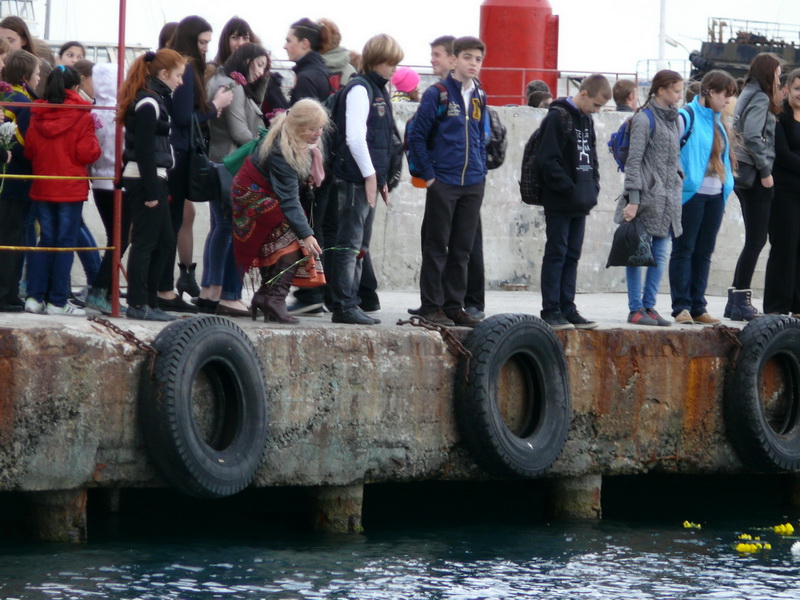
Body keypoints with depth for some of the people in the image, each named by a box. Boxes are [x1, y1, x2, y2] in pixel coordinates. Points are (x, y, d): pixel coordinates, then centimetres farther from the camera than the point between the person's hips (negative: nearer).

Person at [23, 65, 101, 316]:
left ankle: (35, 296, 8)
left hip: (42, 189, 4)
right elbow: (87, 153, -13)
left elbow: (29, 151, 4)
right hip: (71, 190, -4)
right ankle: (57, 302, 0)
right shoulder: (82, 117, -11)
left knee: (45, 241, 13)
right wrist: (94, 142, 5)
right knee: (65, 243, 1)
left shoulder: (37, 115, 1)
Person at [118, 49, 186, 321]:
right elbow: (144, 150, -19)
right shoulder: (149, 103, -14)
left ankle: (150, 300, 16)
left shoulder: (155, 100, 16)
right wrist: (151, 190, -20)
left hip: (152, 178, 10)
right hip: (144, 179, -10)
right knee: (145, 242, -6)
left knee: (165, 242, 13)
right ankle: (138, 305, -3)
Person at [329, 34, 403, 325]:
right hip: (356, 178, -10)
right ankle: (344, 306, -9)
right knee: (350, 243, -9)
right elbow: (354, 137, -18)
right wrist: (370, 175, -16)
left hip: (370, 178, 10)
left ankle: (350, 304, 15)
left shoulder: (378, 90, 18)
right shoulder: (360, 90, -11)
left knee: (360, 246, 11)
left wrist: (381, 179, 16)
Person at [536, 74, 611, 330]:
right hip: (559, 202, -8)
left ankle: (567, 309, 14)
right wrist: (570, 189, -20)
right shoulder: (558, 117, -12)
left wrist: (592, 188, 6)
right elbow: (548, 160, -18)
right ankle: (551, 311, -2)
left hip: (580, 203, 8)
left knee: (572, 256, 10)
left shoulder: (586, 120, 14)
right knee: (556, 254, -4)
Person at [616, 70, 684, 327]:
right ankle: (636, 309, -1)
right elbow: (633, 160, -12)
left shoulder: (673, 119, 16)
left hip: (668, 199, 8)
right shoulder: (644, 119, -8)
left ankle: (649, 306, 12)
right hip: (647, 196, -8)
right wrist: (632, 199, -17)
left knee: (661, 255, 7)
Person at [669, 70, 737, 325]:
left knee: (704, 252, 8)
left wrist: (726, 186, 17)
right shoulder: (686, 117, -8)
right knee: (684, 250, -4)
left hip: (715, 196, 7)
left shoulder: (718, 121, 15)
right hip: (691, 194, -7)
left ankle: (697, 307, 11)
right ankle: (681, 307, -4)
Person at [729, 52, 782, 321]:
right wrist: (765, 170, -17)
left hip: (745, 175, 9)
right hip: (755, 177, -9)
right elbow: (752, 136, -23)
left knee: (755, 240, 13)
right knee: (756, 240, -5)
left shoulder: (748, 96, 17)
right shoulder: (761, 99, -11)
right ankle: (741, 301, -4)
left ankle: (737, 298, 15)